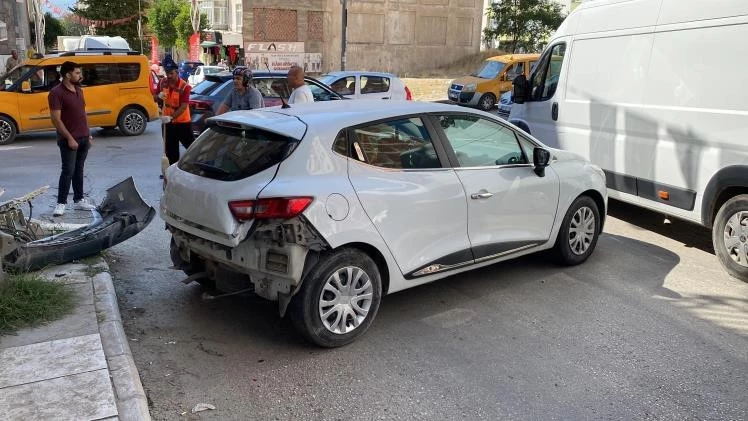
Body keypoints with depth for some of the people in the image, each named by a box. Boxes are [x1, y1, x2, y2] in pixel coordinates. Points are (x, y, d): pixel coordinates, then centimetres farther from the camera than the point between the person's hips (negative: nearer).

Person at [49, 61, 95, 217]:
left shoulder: (79, 90, 12)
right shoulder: (56, 93, -13)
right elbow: (56, 119, -16)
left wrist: (89, 135, 15)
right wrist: (69, 138, -20)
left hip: (84, 138, 7)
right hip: (69, 139, -7)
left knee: (79, 170, 13)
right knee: (68, 171, -7)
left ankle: (78, 200, 19)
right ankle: (61, 203, 1)